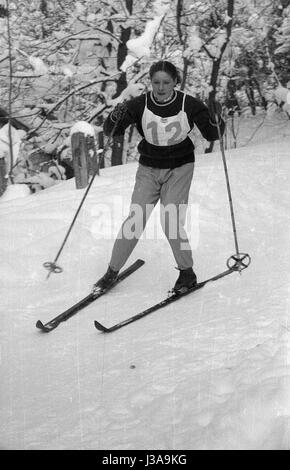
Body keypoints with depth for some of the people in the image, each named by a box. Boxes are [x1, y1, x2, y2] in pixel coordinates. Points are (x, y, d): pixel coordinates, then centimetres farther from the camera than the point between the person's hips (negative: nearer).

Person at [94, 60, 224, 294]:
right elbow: (111, 131, -8)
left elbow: (211, 135, -4)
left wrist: (215, 119, -25)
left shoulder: (189, 104, -12)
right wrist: (115, 117, -30)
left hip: (179, 169, -1)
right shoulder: (140, 104, -10)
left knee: (171, 222, -12)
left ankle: (187, 272, 9)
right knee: (135, 220, -5)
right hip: (149, 169, 2)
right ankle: (113, 271, 10)